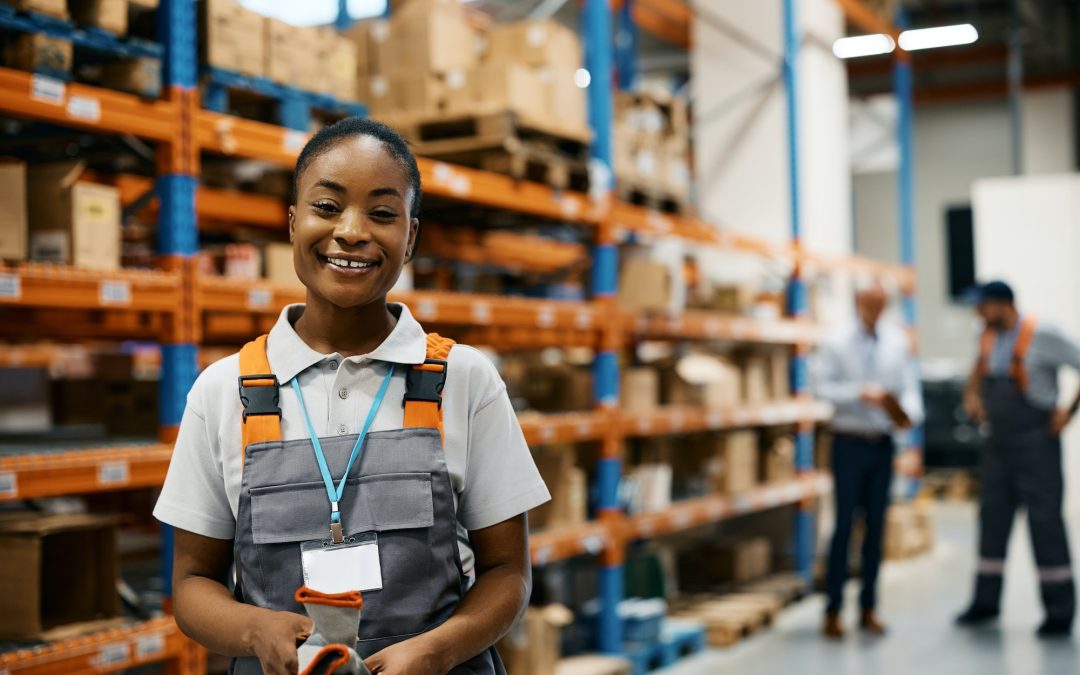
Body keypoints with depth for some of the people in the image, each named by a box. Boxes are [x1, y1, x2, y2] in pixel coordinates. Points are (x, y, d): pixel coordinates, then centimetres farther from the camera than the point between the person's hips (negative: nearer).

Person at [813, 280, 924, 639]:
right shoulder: (837, 341, -2)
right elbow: (822, 386, -8)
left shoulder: (898, 341, 6)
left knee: (876, 526, 7)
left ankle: (868, 609, 16)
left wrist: (909, 412, -16)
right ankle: (833, 612, 2)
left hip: (883, 443, 3)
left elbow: (910, 387, 4)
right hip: (850, 441, -3)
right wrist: (861, 393, -21)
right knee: (844, 524, -4)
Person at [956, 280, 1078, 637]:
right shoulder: (989, 336, 7)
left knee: (1045, 520, -5)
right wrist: (972, 394, 13)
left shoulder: (1041, 334, -13)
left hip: (1036, 441, -7)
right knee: (992, 515, 11)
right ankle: (986, 601, 23)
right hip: (999, 440, 7)